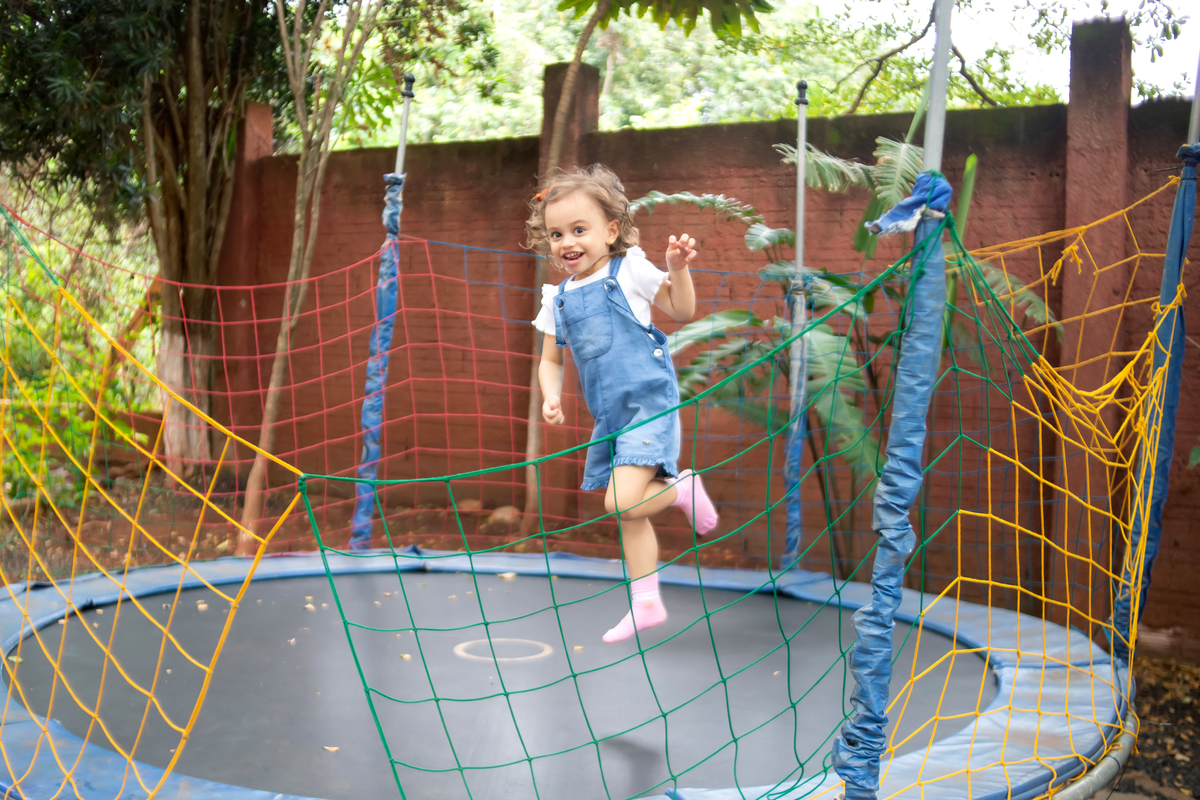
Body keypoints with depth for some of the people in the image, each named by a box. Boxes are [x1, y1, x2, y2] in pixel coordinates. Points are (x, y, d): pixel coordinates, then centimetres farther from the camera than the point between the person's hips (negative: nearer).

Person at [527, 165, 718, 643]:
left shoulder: (629, 271, -3)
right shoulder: (557, 299, 10)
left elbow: (682, 312, 3)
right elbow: (550, 360, 18)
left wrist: (678, 269, -13)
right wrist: (551, 397, -1)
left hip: (649, 404, -6)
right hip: (608, 416, 6)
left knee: (622, 502, -20)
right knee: (629, 514, 12)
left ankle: (683, 487, 9)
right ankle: (645, 603, 24)